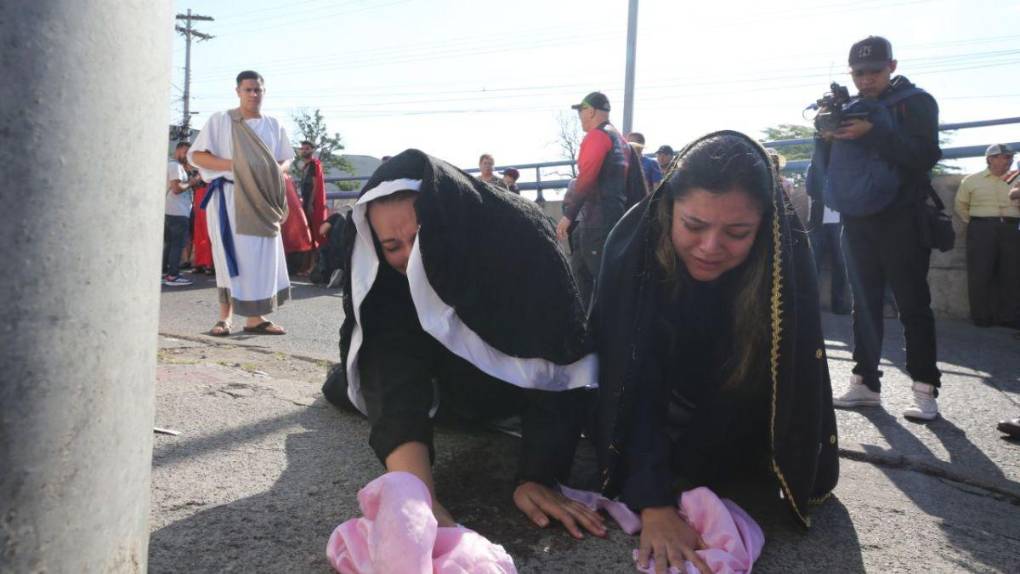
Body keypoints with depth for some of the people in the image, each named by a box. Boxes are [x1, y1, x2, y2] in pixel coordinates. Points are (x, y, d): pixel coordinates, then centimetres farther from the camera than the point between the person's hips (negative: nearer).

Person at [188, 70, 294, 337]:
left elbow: (286, 160, 16)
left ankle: (255, 317, 6)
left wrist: (276, 171, -8)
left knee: (262, 255, 0)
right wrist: (232, 164, -17)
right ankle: (225, 317, 6)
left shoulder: (273, 125, 12)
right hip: (228, 197, -3)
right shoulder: (220, 120, 0)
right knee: (230, 255, -3)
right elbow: (196, 155, -4)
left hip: (262, 200, 4)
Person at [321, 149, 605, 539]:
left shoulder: (522, 242, -39)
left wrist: (536, 478, -47)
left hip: (518, 371, -1)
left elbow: (557, 367, -39)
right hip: (449, 371, 2)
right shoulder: (383, 276, -32)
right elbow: (394, 388, -43)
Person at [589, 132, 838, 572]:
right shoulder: (634, 244, -34)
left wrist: (804, 471, -17)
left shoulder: (783, 256, -30)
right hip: (657, 403, 0)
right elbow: (631, 378, -36)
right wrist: (653, 501, -43)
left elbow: (797, 375, -20)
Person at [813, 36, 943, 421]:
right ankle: (865, 382, 12)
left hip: (900, 219, -4)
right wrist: (825, 137, -10)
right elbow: (824, 166, 10)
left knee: (913, 305, -3)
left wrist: (873, 133, -24)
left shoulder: (915, 102, 0)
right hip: (856, 220, 5)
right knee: (864, 304, 7)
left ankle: (925, 389, 1)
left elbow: (926, 155, -14)